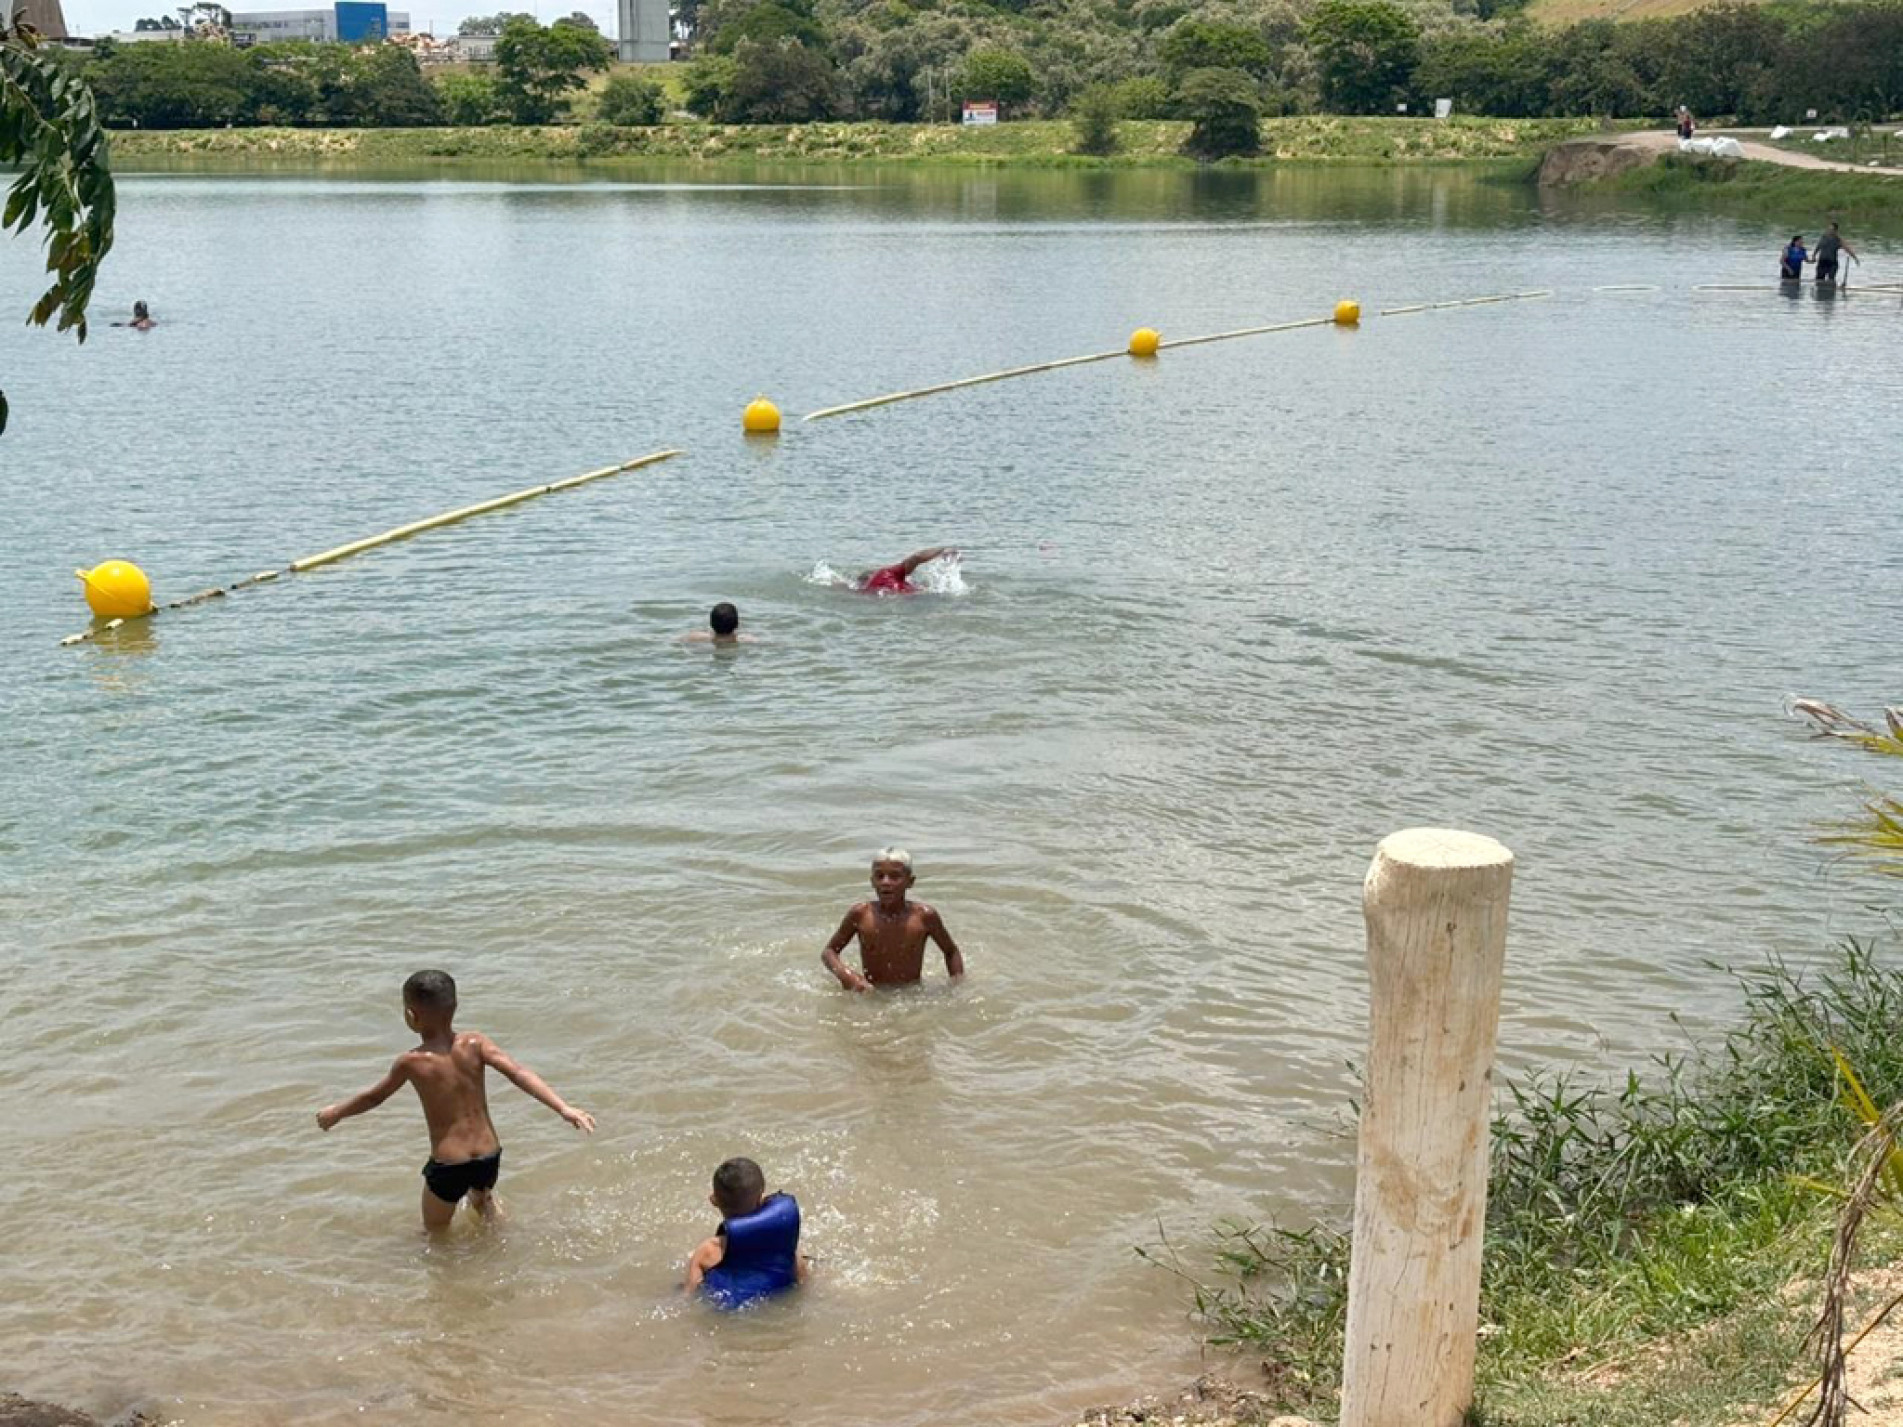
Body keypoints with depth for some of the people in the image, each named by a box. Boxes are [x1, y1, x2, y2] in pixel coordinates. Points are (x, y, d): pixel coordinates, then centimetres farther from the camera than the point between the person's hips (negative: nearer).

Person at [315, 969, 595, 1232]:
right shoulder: (475, 1043, -7)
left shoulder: (412, 1062, -12)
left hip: (448, 1165, -4)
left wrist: (335, 1112, 23)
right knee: (482, 1198, 36)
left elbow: (374, 1097, 4)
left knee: (435, 1232, 18)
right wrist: (564, 1108, -16)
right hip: (489, 1156, 4)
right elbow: (518, 1073, -15)